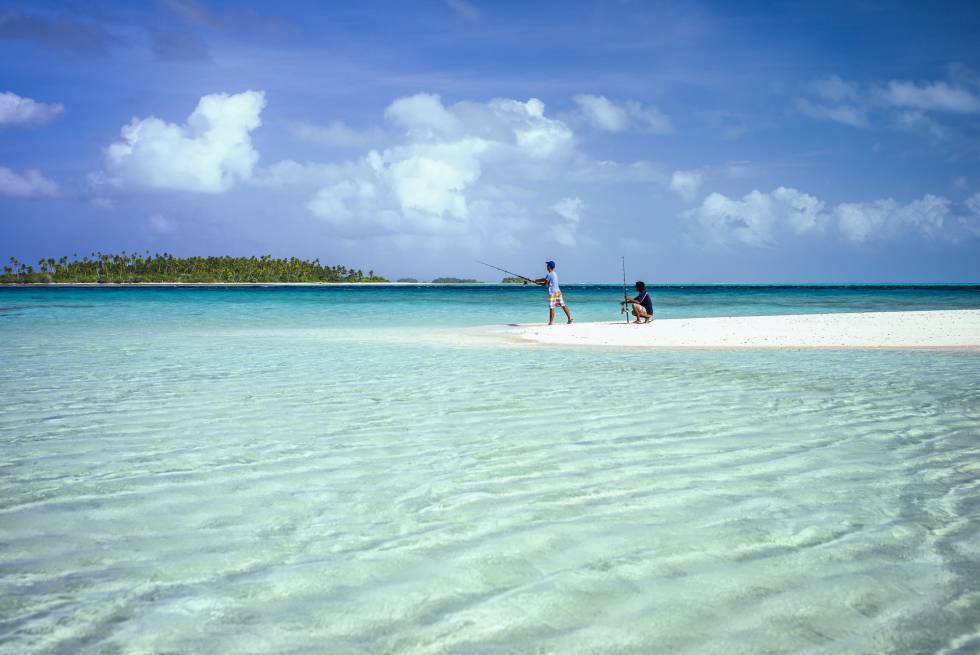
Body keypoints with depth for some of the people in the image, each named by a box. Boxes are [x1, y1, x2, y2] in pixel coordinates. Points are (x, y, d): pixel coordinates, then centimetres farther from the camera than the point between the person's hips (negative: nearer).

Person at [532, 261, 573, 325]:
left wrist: (537, 283, 10)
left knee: (551, 307, -4)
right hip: (558, 291, 9)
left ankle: (551, 322, -2)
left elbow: (545, 284, -6)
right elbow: (545, 279, 24)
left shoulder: (549, 275, -12)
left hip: (552, 293, -9)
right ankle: (569, 317, 4)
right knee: (563, 305, 7)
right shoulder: (554, 274, 16)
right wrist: (535, 280, 26)